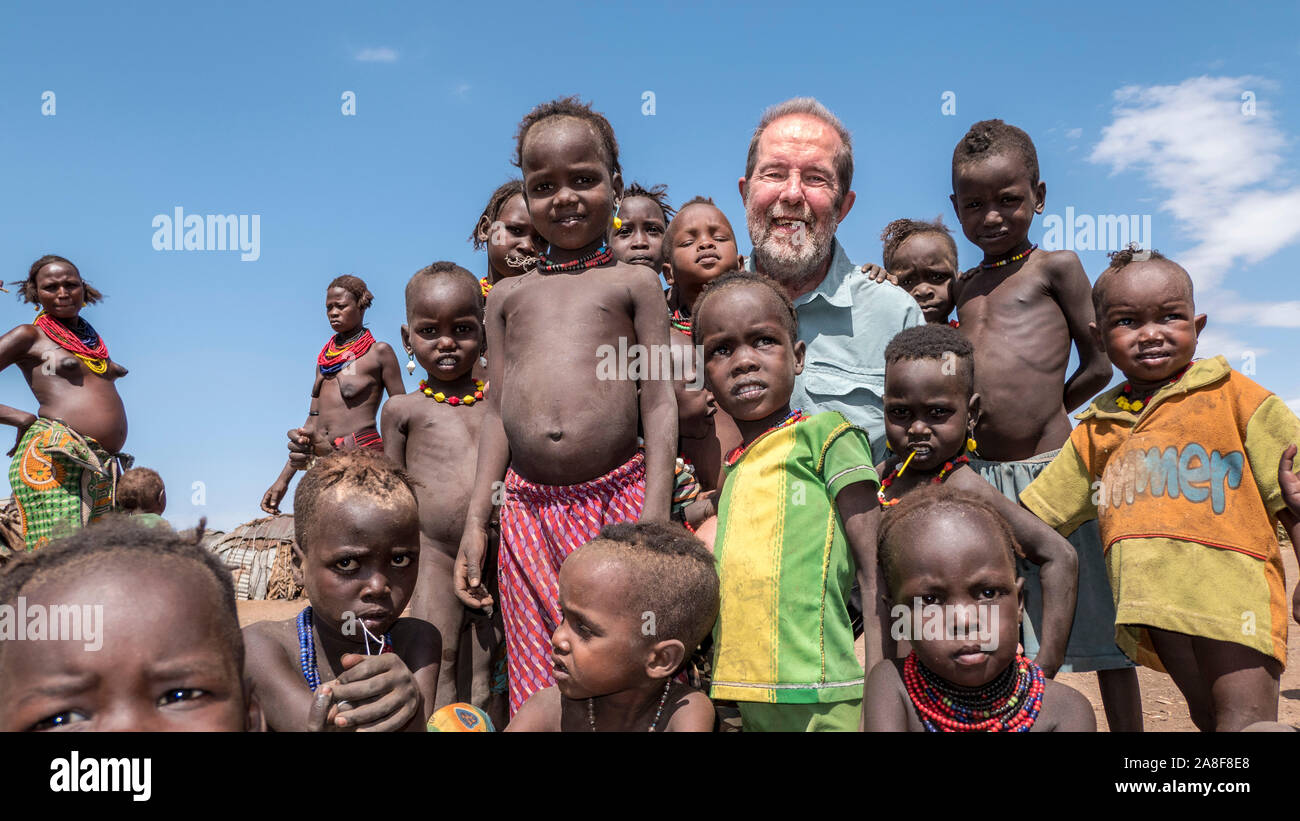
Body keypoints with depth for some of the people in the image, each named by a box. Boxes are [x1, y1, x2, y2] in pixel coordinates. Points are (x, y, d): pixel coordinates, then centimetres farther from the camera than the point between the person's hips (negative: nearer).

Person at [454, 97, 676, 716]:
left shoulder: (633, 282, 7)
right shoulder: (508, 295, 16)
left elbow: (659, 402, 1)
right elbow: (498, 412, 15)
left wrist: (655, 516, -7)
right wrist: (475, 523, 11)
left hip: (617, 500, -3)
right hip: (528, 509, 3)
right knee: (538, 691, 8)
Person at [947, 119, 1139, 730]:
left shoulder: (1056, 266, 3)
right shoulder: (964, 287, 17)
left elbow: (1099, 365, 2)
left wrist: (1042, 411, 3)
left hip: (1050, 469, -5)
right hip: (980, 473, 5)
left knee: (1097, 623, 5)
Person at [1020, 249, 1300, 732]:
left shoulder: (1231, 395, 5)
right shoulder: (1096, 430, 15)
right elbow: (1036, 516, 19)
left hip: (1231, 585, -3)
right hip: (1151, 596, 4)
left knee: (1244, 719, -10)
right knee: (1208, 715, 9)